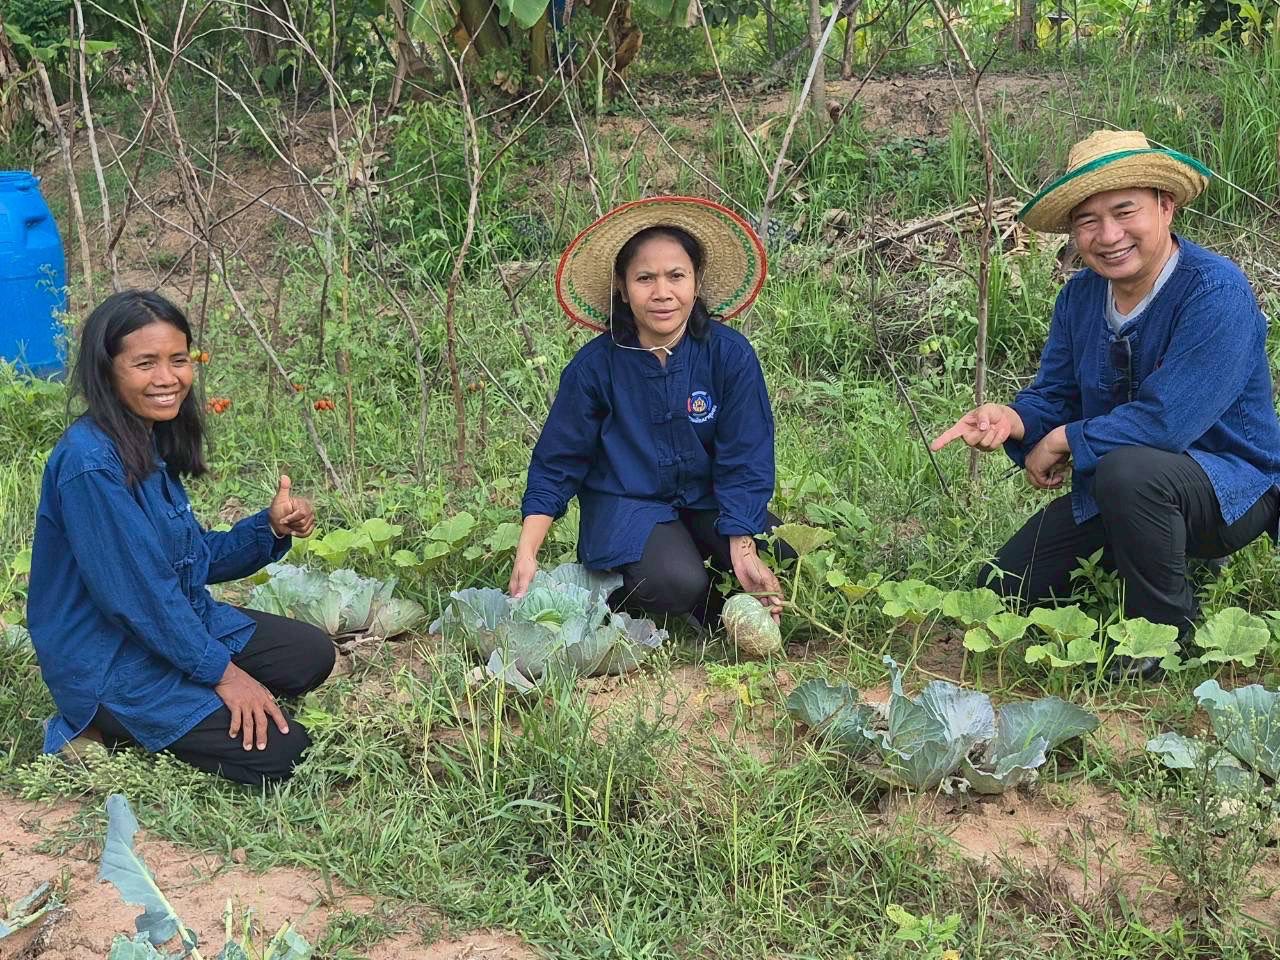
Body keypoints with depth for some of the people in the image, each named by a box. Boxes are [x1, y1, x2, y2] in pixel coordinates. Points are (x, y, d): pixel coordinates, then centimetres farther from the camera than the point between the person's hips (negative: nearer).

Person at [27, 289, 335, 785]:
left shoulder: (154, 440, 3)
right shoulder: (91, 463, -26)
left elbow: (192, 560, 9)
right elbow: (137, 592, -24)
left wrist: (272, 527, -7)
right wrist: (221, 671, -17)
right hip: (108, 659, -9)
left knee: (312, 654, 10)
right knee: (277, 751, -14)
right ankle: (101, 728, 0)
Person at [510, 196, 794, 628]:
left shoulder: (730, 354, -13)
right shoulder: (594, 366, -12)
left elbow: (745, 461, -11)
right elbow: (556, 465, -5)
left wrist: (744, 552, -22)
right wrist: (526, 556, -13)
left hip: (709, 501, 2)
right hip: (628, 506, -2)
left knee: (783, 561, -23)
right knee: (676, 584, -31)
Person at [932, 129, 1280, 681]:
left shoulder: (1216, 292, -26)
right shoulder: (1080, 296, -2)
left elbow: (1166, 419, -33)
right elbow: (1053, 397, 3)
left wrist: (1064, 441, -20)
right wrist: (1013, 421, -21)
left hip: (1234, 490, -7)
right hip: (1112, 491, 8)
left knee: (1129, 470, -40)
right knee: (1001, 592, 5)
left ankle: (1170, 634, -14)